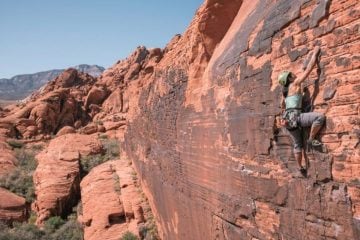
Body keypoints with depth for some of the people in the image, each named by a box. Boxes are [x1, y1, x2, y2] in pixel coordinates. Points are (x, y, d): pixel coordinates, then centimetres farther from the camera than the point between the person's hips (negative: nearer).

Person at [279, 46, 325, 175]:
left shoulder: (285, 91, 20)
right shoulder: (295, 83, -2)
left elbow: (283, 104, 38)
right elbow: (309, 69, -1)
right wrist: (315, 53, 8)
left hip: (288, 119, 9)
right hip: (295, 116, -9)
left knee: (297, 144, 16)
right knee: (320, 116, -20)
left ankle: (300, 167, 22)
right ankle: (311, 139, -9)